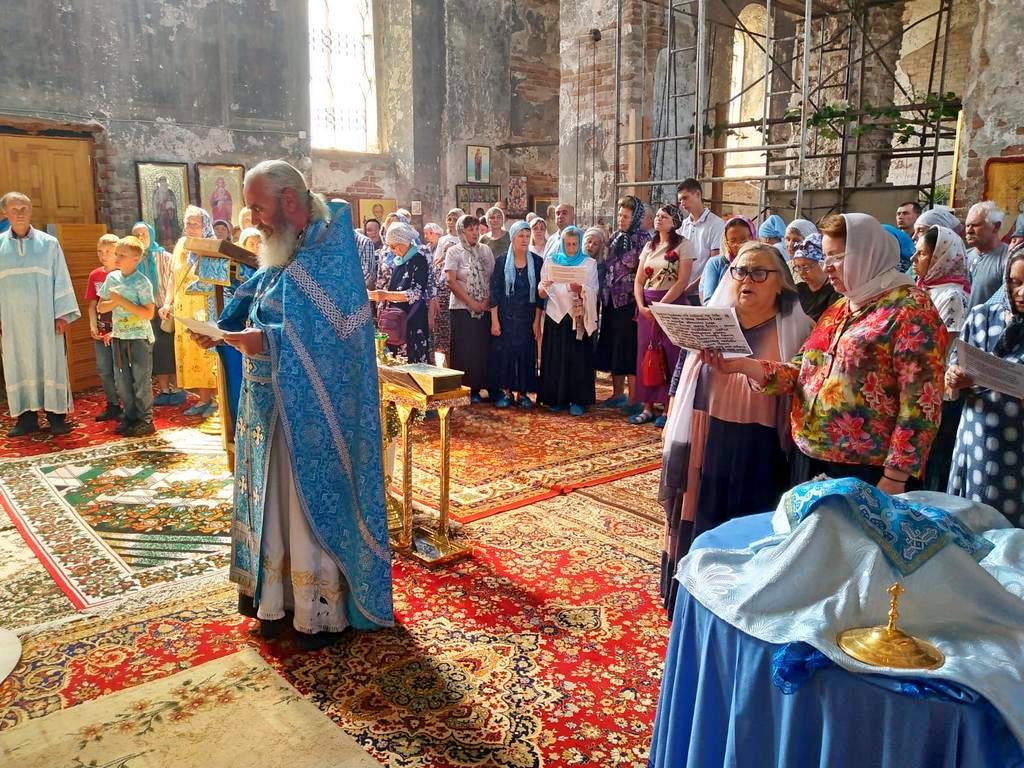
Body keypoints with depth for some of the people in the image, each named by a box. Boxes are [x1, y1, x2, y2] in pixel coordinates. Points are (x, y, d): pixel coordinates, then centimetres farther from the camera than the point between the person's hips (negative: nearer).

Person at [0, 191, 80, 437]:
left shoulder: (48, 243, 2)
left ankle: (56, 416, 7)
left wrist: (63, 313, -5)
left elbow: (61, 279, 2)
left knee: (51, 365, 1)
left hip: (45, 317, -1)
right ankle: (26, 418, 11)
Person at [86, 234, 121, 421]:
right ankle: (113, 405, 23)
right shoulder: (95, 275, 8)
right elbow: (92, 305, 11)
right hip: (101, 333, 6)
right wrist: (93, 326, -3)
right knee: (104, 371, 11)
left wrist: (115, 331, -15)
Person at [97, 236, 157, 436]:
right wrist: (115, 301, -11)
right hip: (119, 336, 6)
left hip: (140, 337, -6)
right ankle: (130, 417, 22)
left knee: (141, 380, 0)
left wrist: (123, 301, -20)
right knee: (122, 380, 11)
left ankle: (145, 420, 9)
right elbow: (101, 307, 8)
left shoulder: (142, 282, -12)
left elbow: (149, 313, -18)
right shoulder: (112, 278, 4)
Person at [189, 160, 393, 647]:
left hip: (311, 416, -8)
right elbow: (247, 308, 14)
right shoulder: (281, 257, 12)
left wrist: (267, 341, -27)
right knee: (275, 503, 15)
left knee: (315, 505, 3)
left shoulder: (330, 254, -14)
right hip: (272, 411, 8)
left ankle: (323, 612, 18)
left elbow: (334, 332, -23)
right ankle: (278, 600, 31)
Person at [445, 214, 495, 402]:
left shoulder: (485, 250, 10)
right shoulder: (454, 252, -2)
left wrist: (487, 300, -7)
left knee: (483, 348, 4)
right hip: (462, 308, -4)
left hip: (485, 308, 4)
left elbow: (494, 278, 7)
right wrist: (471, 302, -13)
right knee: (464, 350, -1)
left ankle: (476, 388, 13)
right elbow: (451, 281, -10)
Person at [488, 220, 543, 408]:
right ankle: (506, 391, 12)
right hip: (505, 316, 0)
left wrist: (537, 321, -3)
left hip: (527, 317, 1)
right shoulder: (501, 261, -1)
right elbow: (494, 292, -2)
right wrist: (494, 320, -8)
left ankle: (522, 393, 14)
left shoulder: (537, 262, 0)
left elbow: (540, 294, 1)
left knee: (526, 353, 3)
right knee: (503, 352, 1)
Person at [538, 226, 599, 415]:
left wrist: (581, 289, -26)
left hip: (579, 318, -1)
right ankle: (556, 398, 13)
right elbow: (542, 294, 4)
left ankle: (578, 400, 5)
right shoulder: (551, 262, 9)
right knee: (555, 358, 3)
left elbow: (594, 291, -5)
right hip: (556, 316, 2)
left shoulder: (589, 264, 5)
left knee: (578, 357, -2)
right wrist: (544, 288, -19)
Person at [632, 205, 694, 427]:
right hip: (646, 307, 5)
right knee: (646, 353, 4)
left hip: (671, 304, -5)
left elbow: (682, 281, -12)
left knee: (669, 355, -4)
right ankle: (647, 407, 11)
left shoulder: (682, 246, -4)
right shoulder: (649, 247, 14)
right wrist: (641, 306, -5)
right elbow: (639, 281, 11)